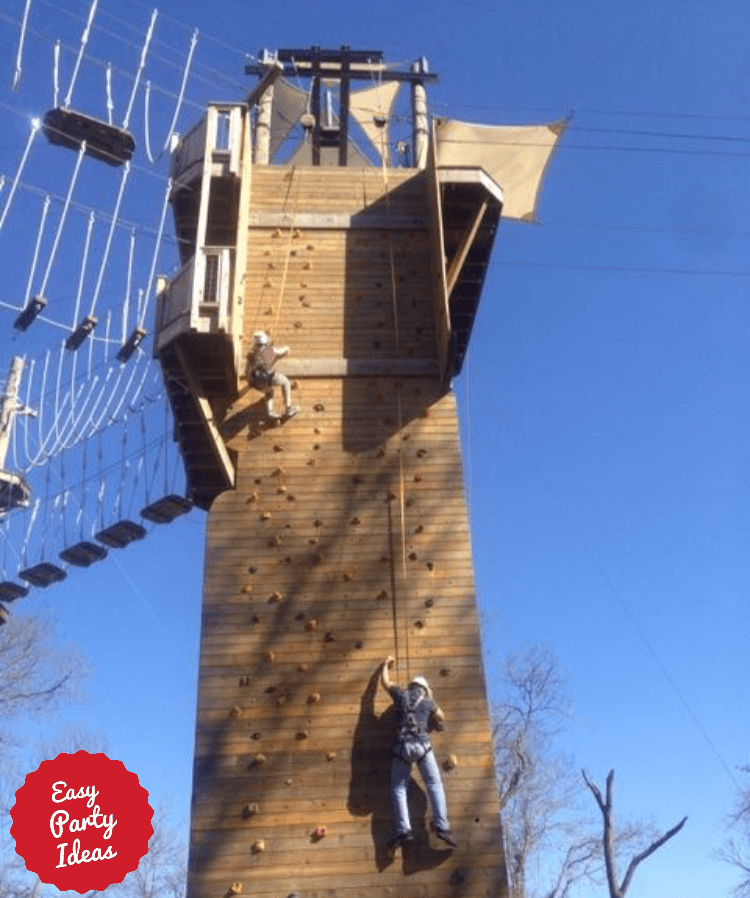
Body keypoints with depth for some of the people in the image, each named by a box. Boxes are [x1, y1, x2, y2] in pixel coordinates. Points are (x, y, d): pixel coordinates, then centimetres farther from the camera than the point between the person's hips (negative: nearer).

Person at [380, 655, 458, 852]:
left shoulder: (401, 695, 16)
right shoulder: (428, 701, 14)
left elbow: (384, 681, 32)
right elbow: (441, 719, 30)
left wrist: (386, 664, 50)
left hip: (401, 746, 1)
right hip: (422, 744, 0)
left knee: (398, 788, 3)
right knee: (435, 785, 3)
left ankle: (403, 830, -10)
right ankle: (441, 826, -10)